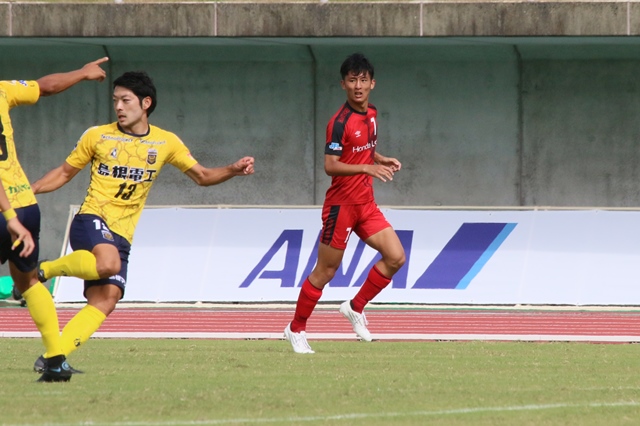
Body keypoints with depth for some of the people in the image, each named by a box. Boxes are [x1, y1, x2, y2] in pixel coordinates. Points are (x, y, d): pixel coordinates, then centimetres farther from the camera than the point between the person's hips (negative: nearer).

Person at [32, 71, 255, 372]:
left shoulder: (166, 143, 9)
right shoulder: (97, 137, 3)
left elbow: (202, 176, 15)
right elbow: (65, 173, 13)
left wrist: (234, 170, -4)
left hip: (121, 236, 4)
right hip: (91, 220, -4)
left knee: (106, 300, -13)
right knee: (108, 264, -35)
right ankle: (44, 270, -14)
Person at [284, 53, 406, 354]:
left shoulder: (371, 115, 8)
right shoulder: (340, 122, -18)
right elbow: (330, 165, -25)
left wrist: (383, 160, 6)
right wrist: (368, 168, -32)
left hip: (366, 205, 7)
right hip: (341, 205, -7)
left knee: (395, 257, -2)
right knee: (326, 271, 0)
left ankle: (355, 308, 14)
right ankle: (296, 329, 15)